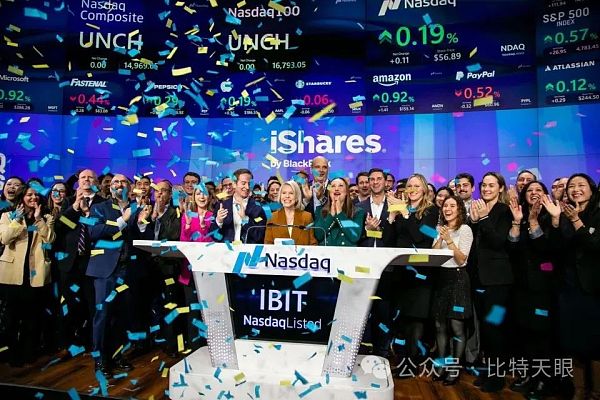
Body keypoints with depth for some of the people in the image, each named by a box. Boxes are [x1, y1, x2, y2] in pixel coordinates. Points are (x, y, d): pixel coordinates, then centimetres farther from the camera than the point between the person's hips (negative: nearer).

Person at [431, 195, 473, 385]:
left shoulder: (465, 229, -5)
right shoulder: (441, 229, 13)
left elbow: (461, 259, -10)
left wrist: (449, 239, -19)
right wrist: (441, 238, -7)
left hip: (457, 278, -6)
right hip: (440, 277, 6)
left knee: (456, 326, -1)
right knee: (440, 326, 9)